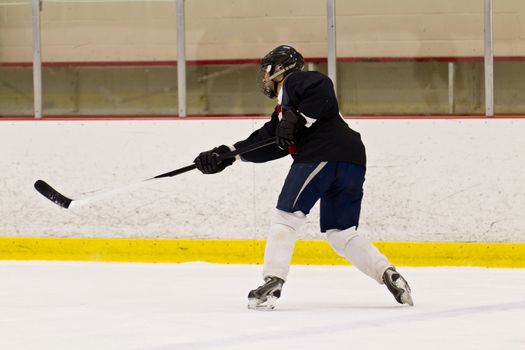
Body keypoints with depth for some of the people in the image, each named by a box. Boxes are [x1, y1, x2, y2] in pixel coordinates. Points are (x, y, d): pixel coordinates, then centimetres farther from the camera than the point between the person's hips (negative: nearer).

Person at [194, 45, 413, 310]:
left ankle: (273, 283, -14)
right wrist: (226, 154, 25)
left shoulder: (294, 82, 7)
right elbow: (265, 144, 30)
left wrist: (299, 121, -14)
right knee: (340, 233, 12)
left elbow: (323, 89, -13)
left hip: (325, 154, -10)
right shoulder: (284, 108, 34)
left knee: (287, 214, -7)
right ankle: (388, 274, 0)